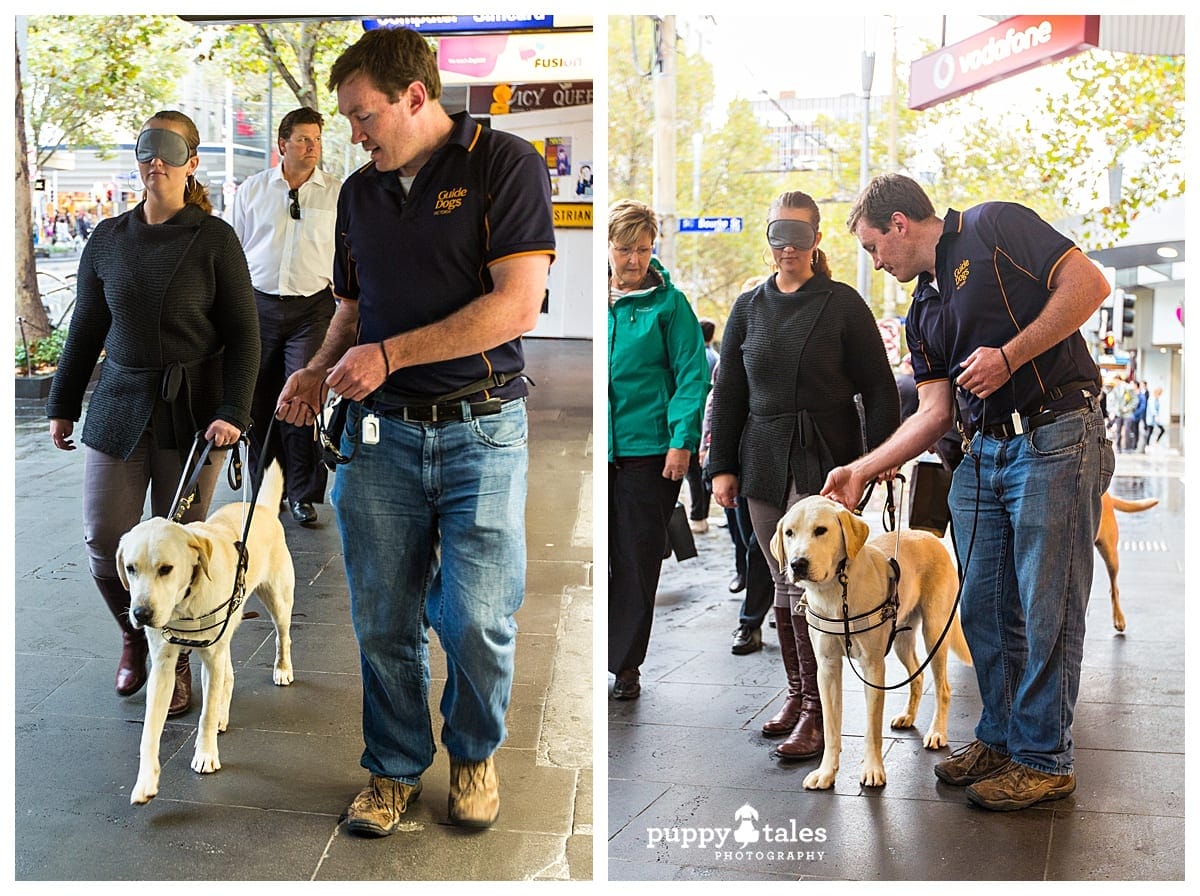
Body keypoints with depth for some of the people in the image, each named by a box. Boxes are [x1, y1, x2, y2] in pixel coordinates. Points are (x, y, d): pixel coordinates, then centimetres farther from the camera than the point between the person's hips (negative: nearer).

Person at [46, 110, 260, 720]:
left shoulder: (214, 239, -5)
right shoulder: (108, 239, 4)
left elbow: (242, 334, -4)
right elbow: (86, 328, 13)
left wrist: (232, 413, -13)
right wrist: (63, 405, 15)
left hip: (191, 410, -3)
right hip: (119, 406, 3)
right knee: (105, 539, 1)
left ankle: (178, 662, 21)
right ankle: (133, 637, 29)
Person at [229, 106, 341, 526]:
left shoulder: (339, 194, 4)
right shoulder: (252, 190, 8)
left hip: (312, 306, -2)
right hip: (259, 303, 2)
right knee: (260, 401, 4)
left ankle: (302, 494, 3)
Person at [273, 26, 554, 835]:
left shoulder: (505, 163, -5)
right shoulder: (359, 192, 14)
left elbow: (516, 305, -14)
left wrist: (389, 355, -14)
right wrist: (319, 372, 2)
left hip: (481, 431, -4)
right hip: (381, 434, 5)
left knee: (478, 621, -4)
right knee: (382, 621, 6)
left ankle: (476, 753, 23)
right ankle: (396, 769, 25)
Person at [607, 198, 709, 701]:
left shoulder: (668, 303, -2)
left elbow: (691, 375, -4)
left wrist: (681, 441, -11)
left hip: (647, 448, -2)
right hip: (596, 447, 3)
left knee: (637, 560, 5)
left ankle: (625, 663, 16)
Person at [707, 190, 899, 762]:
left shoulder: (842, 304, 0)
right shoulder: (749, 308, 11)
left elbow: (878, 389, 1)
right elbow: (728, 392, 13)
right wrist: (721, 467, 7)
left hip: (825, 463, -4)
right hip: (764, 464, 4)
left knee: (809, 586, -11)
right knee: (784, 587, 8)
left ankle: (817, 715, -6)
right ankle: (797, 695, 19)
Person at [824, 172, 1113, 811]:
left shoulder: (994, 228, -2)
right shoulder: (923, 312, 19)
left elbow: (1088, 283, -12)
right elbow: (936, 410, 16)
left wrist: (1008, 356, -15)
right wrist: (863, 469, 10)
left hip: (1056, 439, -8)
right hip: (983, 455, 8)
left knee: (1047, 608, -3)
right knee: (984, 609, 10)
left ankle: (1044, 759, 7)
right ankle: (999, 738, 25)